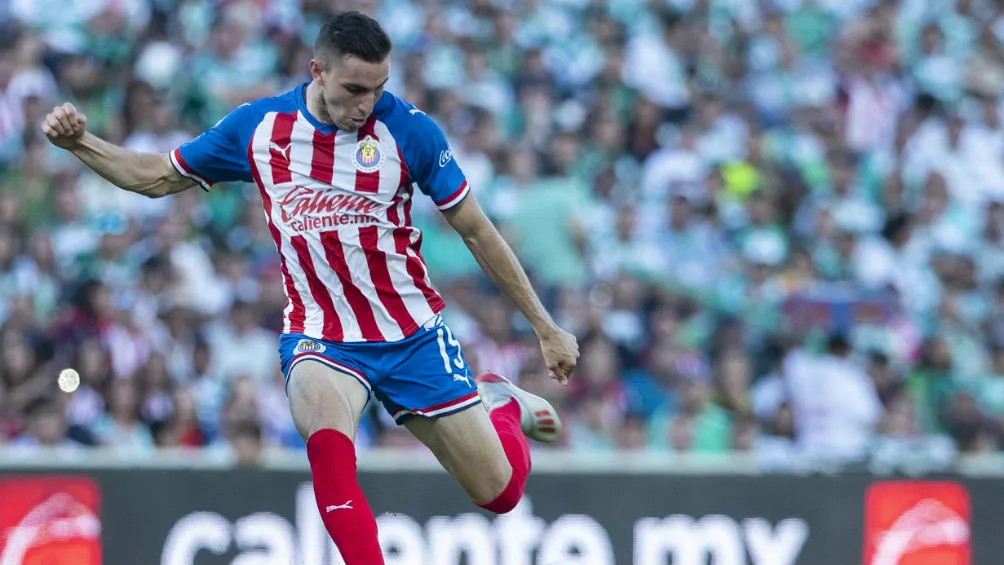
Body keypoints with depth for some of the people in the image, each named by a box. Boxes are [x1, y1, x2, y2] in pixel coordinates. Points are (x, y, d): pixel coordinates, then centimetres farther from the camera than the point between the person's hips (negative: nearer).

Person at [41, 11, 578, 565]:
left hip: (412, 334, 0)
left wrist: (545, 327, 3)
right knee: (327, 438, -35)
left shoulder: (408, 129, -11)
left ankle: (498, 403, 38)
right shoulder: (257, 126, -5)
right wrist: (79, 141, -7)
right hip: (319, 338, 0)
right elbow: (156, 177, 9)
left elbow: (476, 230, -1)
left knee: (500, 493, 4)